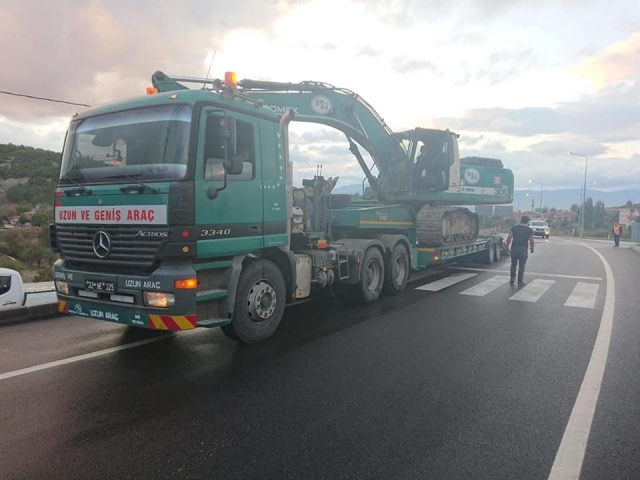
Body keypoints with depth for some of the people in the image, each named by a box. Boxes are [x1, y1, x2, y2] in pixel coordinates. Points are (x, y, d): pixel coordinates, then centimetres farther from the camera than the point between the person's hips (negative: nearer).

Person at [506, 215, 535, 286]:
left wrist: (507, 246, 8)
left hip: (514, 248, 2)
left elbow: (509, 238, -1)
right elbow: (531, 241, 2)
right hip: (523, 249, -1)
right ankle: (520, 282, 9)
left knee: (513, 264, 16)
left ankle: (512, 279, 13)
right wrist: (532, 248, 17)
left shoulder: (514, 228, 3)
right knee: (521, 266, 5)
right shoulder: (529, 230, 0)